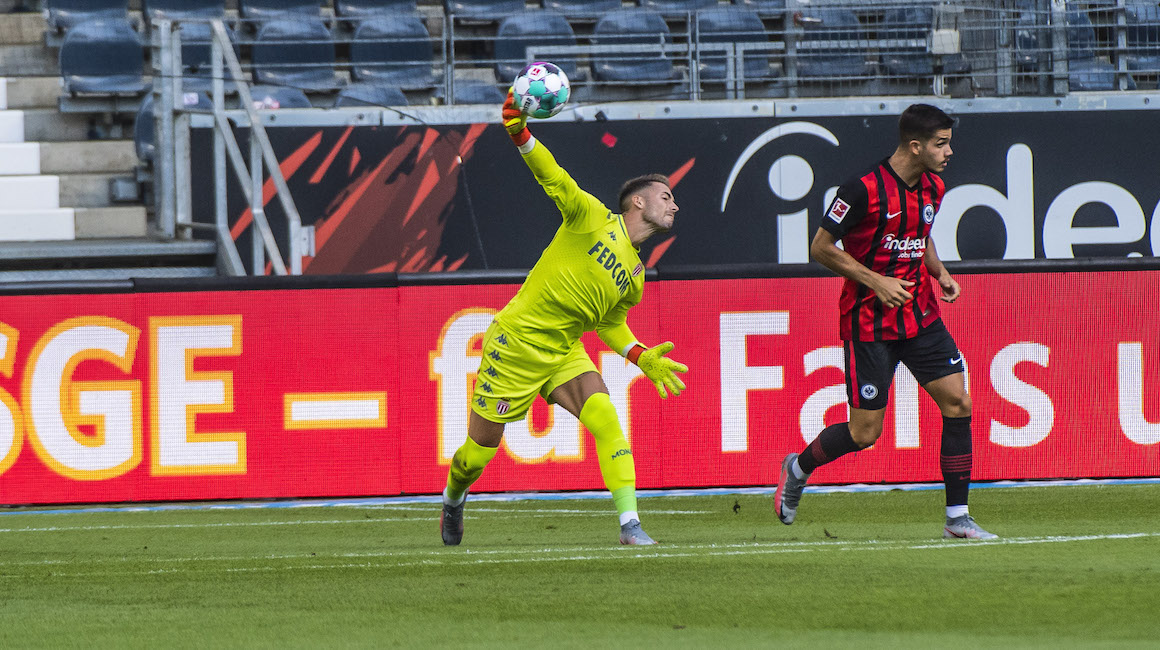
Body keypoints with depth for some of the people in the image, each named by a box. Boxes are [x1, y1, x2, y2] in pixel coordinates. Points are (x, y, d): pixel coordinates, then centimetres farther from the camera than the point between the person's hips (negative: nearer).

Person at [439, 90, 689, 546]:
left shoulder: (635, 278, 7)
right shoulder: (594, 219, -10)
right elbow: (554, 179, -18)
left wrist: (642, 357, 4)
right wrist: (520, 135, -33)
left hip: (564, 354, 5)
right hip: (516, 342, -5)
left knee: (604, 418, -21)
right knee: (481, 449, 5)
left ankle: (630, 523, -25)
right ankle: (453, 500, 38)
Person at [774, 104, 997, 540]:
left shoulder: (933, 188, 5)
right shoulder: (864, 190, -18)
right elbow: (821, 247, -12)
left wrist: (940, 273, 5)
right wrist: (876, 282, -19)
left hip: (921, 317, 6)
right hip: (870, 323, -6)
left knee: (958, 404, -5)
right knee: (865, 432, -3)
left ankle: (957, 518, 2)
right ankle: (798, 468, 26)